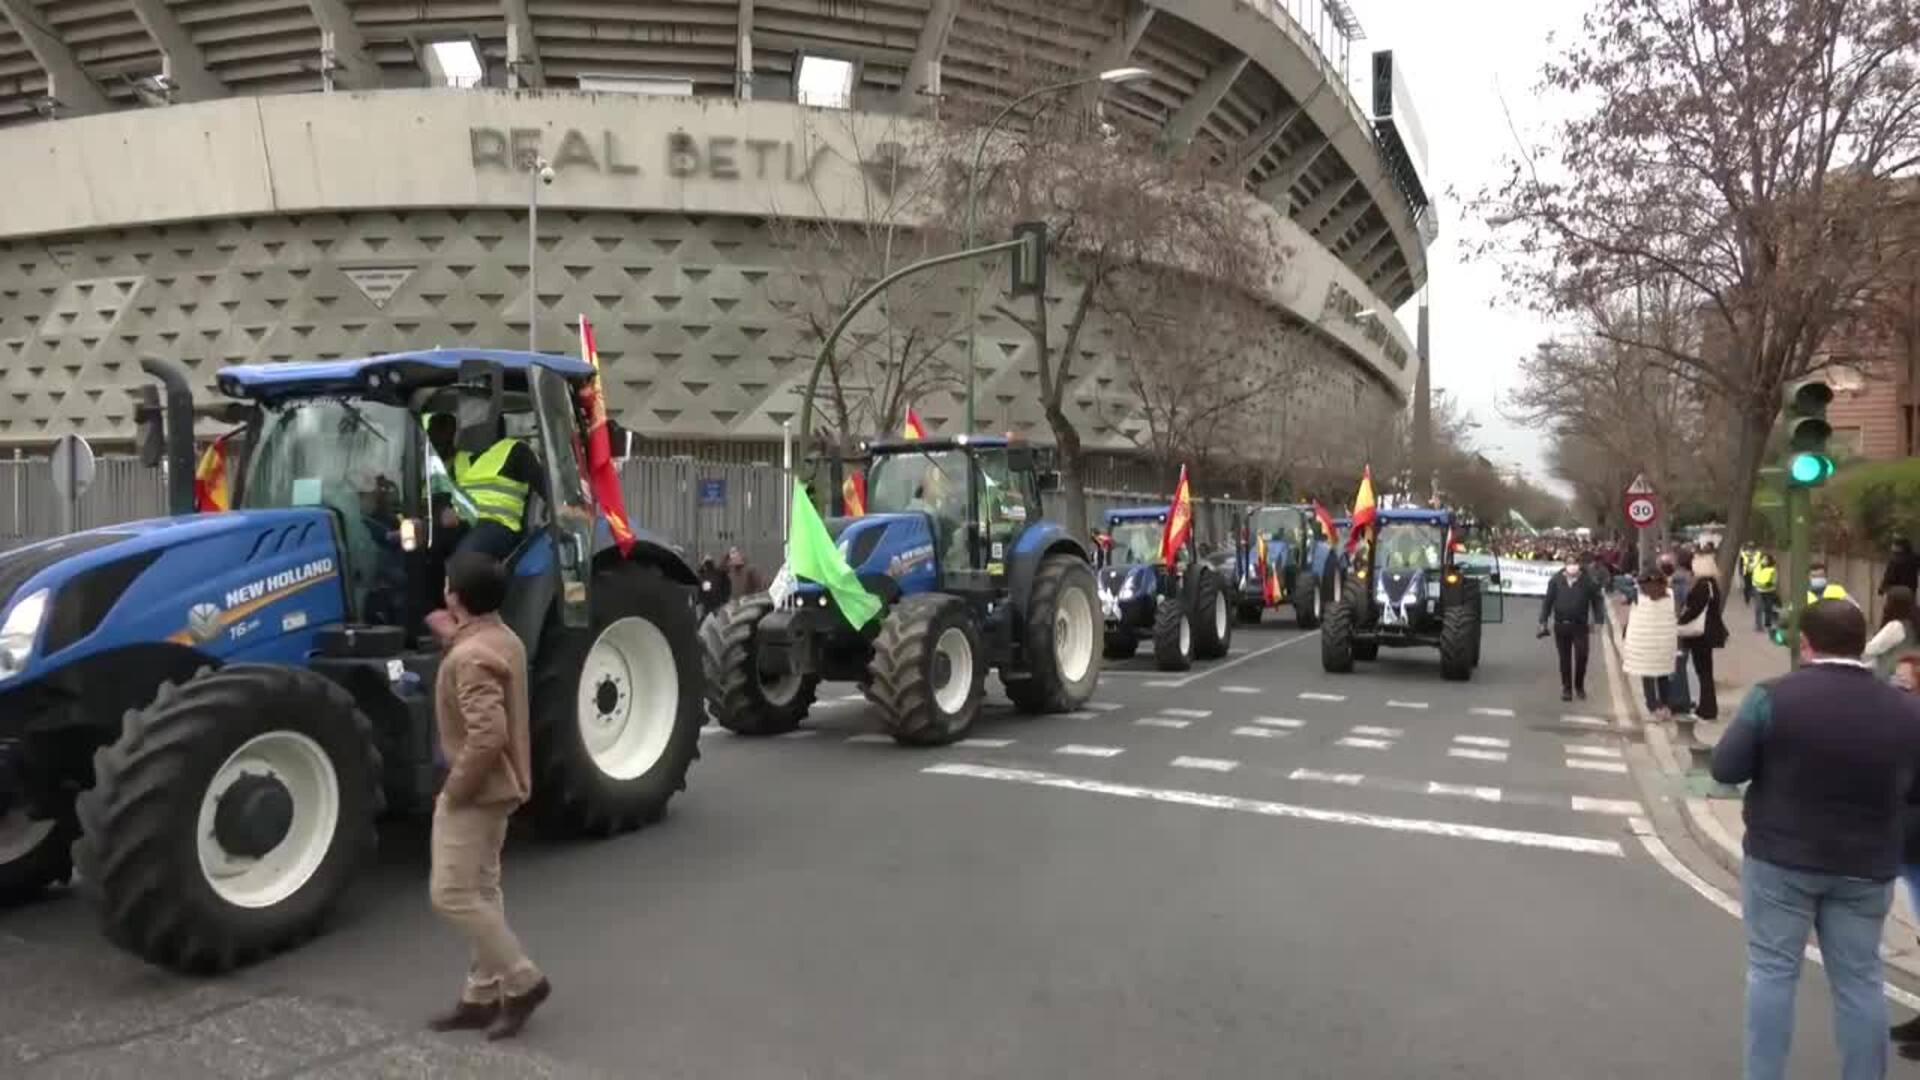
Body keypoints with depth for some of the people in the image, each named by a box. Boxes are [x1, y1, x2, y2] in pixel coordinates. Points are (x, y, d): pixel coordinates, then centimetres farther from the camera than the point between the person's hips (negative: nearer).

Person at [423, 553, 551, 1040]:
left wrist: (455, 787, -19)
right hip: (496, 787, 10)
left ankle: (522, 981, 3)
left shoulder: (470, 658, -24)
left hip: (475, 792, -10)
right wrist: (454, 636, 20)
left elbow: (488, 734, -33)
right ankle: (482, 996, 22)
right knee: (480, 893, 14)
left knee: (452, 895, -3)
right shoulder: (503, 638, 6)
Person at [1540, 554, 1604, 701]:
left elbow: (1596, 600, 3)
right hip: (1561, 625, 1)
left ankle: (1579, 686, 19)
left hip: (1580, 625, -1)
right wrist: (1543, 621, 0)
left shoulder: (1587, 581, -4)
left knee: (1581, 656, -3)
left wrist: (1596, 620, -1)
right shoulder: (1556, 580, -2)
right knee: (1565, 659, 8)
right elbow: (1547, 601, 2)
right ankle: (1566, 688, 19)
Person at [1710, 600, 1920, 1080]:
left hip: (1780, 858, -3)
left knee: (1772, 969, 8)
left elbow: (1726, 768, -13)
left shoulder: (1773, 697, -16)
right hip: (1866, 867, 3)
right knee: (1859, 978, 14)